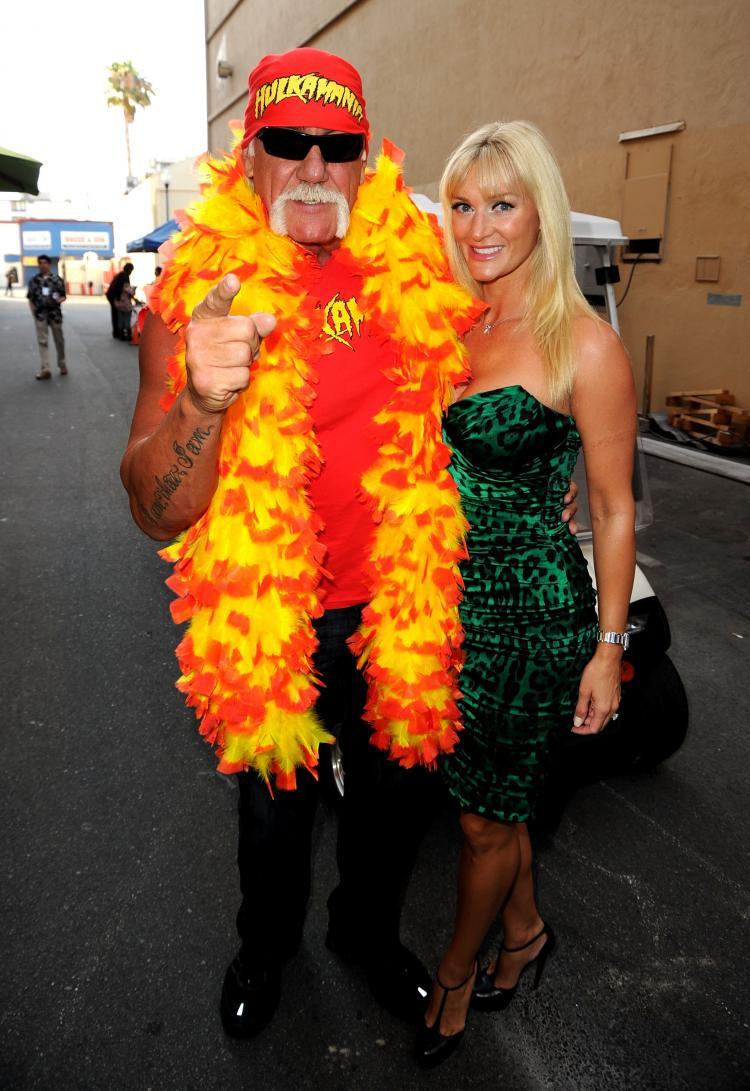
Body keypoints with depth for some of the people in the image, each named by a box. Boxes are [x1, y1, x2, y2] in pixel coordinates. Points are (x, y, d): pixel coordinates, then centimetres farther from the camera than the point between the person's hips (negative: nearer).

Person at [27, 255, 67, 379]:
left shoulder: (57, 279, 2)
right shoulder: (34, 280, 5)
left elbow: (63, 296, 3)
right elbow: (30, 298, 8)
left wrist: (58, 300, -18)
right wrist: (34, 311, -5)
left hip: (55, 313, 0)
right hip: (40, 314, 1)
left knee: (59, 340, 11)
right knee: (42, 341, -4)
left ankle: (62, 364, 28)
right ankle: (45, 369, -8)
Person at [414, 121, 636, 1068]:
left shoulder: (583, 346, -14)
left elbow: (613, 511, -9)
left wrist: (608, 649, -7)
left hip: (530, 617, -6)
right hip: (448, 600, 6)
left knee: (486, 816, 12)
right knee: (492, 796, 22)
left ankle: (452, 978, 39)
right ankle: (525, 933, 49)